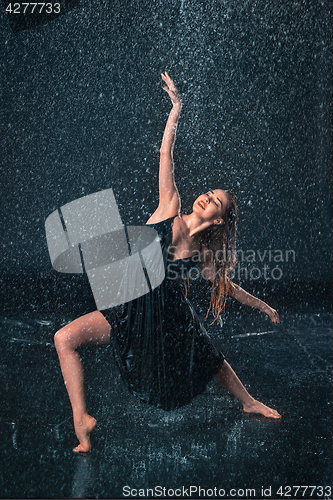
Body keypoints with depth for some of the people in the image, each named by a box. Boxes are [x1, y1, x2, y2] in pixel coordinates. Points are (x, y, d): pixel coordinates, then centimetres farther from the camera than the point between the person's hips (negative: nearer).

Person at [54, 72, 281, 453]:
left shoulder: (204, 252, -8)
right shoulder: (170, 209, -11)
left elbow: (225, 283, 9)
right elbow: (166, 157, -14)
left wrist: (261, 306, 14)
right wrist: (176, 109, -17)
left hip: (169, 317, 1)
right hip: (133, 308, 0)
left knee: (211, 361, 19)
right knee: (66, 339, -18)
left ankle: (248, 402, 48)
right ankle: (81, 419, -11)